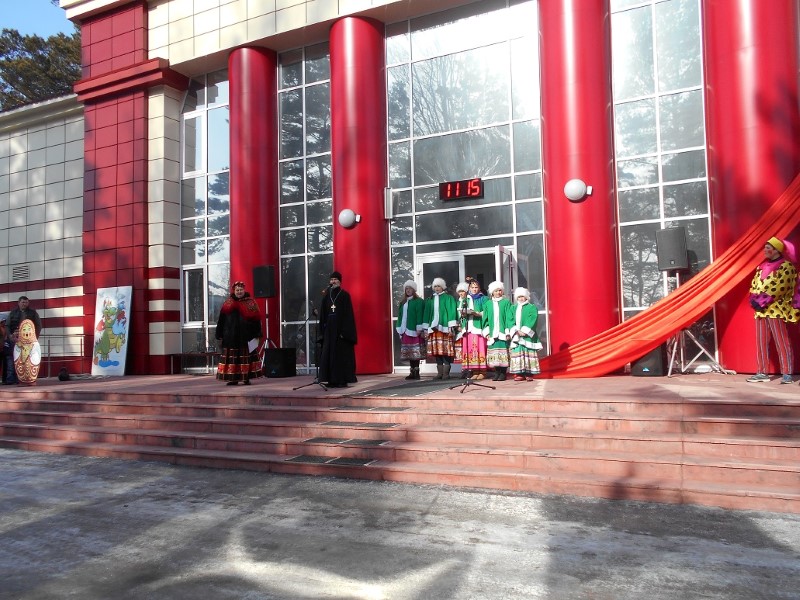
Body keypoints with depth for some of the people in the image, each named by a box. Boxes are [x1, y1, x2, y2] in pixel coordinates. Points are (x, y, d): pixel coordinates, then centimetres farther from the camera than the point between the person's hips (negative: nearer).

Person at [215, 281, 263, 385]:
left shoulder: (250, 303, 3)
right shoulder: (227, 304, 9)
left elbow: (256, 319, 0)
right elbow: (221, 321, 9)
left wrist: (257, 334, -6)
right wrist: (220, 336, 5)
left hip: (246, 337, -2)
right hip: (231, 337, 2)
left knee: (246, 358, 1)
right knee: (232, 358, 2)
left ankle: (247, 378, 7)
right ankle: (233, 378, 10)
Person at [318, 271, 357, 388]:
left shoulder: (345, 295, -2)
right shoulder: (326, 296, 11)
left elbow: (348, 314, -7)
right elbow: (323, 314, 11)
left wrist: (345, 331, -16)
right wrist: (322, 330, 3)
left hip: (341, 329, -5)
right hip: (329, 329, 5)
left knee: (342, 354, -3)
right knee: (329, 354, 3)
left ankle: (342, 380, 2)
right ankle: (332, 380, 8)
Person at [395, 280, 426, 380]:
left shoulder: (419, 301, -1)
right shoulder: (403, 302, 18)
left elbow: (420, 315, -9)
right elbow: (400, 315, 17)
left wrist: (419, 329, -15)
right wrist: (400, 329, 10)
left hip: (414, 330, -6)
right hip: (405, 330, 6)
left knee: (416, 352, -7)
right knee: (409, 352, 5)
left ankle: (416, 372, -4)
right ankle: (412, 372, 9)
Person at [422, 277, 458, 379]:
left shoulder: (448, 298, 5)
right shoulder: (430, 300, 17)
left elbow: (452, 312, -2)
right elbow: (427, 314, 17)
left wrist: (451, 327, -10)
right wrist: (425, 329, 11)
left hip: (444, 328, -4)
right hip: (433, 328, 4)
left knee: (446, 351, -7)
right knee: (437, 351, 2)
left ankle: (446, 373, -2)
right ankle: (440, 372, 8)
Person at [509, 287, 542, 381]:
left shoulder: (532, 307, 4)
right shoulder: (513, 308, 15)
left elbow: (532, 321, -8)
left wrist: (524, 331, -17)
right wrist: (517, 331, -11)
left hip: (528, 336, -3)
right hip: (516, 336, 3)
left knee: (529, 353, -5)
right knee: (517, 353, -1)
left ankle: (529, 374, -2)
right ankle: (519, 373, 1)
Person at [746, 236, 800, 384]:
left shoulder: (786, 266, -5)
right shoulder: (762, 266, 17)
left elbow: (778, 288, -15)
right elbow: (754, 284, 15)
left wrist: (762, 302, -17)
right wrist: (754, 300, -3)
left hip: (775, 309, -7)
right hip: (760, 309, 7)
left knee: (781, 341, -6)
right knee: (761, 342, 8)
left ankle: (787, 373, -2)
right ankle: (763, 372, 13)